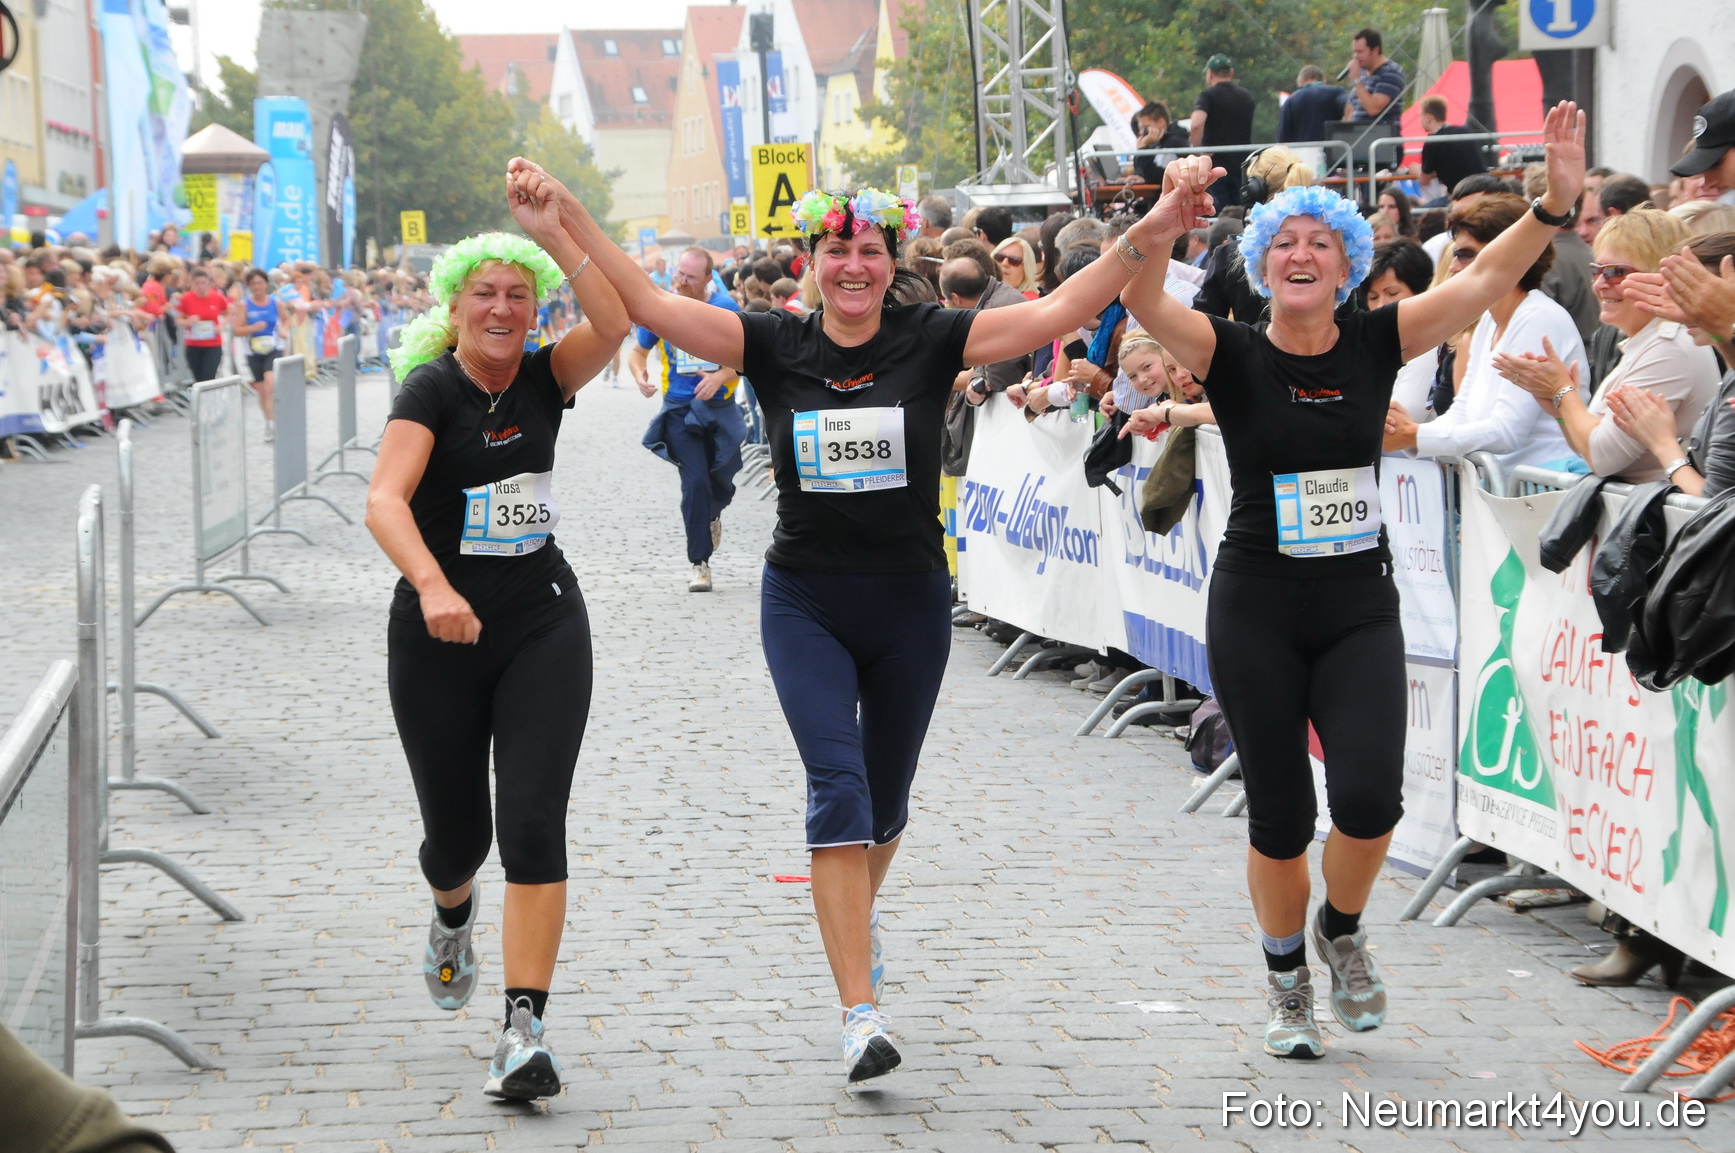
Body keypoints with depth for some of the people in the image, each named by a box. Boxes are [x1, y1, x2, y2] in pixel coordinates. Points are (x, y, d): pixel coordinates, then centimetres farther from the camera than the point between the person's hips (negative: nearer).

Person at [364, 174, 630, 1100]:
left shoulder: (543, 379, 1)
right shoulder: (433, 387, -11)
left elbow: (615, 323, -18)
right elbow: (384, 500, -26)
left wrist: (551, 232, -24)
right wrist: (434, 587, -41)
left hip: (543, 624, 2)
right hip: (440, 637, -2)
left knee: (533, 825, -11)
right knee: (457, 832, 12)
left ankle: (525, 1029, -12)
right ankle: (453, 911, 50)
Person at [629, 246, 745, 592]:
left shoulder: (725, 308, -6)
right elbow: (638, 351, 8)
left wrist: (720, 376, -22)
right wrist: (640, 374, -14)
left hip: (720, 407, 1)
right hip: (679, 408, -1)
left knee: (722, 483, 8)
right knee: (695, 481, -13)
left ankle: (710, 515, 47)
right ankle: (699, 564, -3)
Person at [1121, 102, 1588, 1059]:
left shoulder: (1376, 344, 1)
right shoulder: (1233, 355, -5)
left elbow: (1485, 278, -7)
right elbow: (1143, 303, -22)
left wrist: (1555, 203, -22)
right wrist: (1167, 216, -40)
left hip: (1361, 607, 2)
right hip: (1257, 612, -1)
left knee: (1369, 796, -14)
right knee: (1279, 817, 4)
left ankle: (1342, 928, 19)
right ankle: (1288, 982, 28)